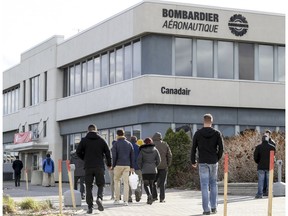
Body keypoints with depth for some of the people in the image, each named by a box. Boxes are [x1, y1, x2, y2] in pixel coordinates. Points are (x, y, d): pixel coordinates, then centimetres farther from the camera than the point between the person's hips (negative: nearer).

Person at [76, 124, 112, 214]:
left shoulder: (84, 140, 2)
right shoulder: (102, 140, 3)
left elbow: (78, 152, 1)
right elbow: (108, 153, 3)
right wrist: (109, 164, 17)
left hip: (88, 167, 0)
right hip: (99, 167, 0)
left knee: (89, 187, 6)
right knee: (101, 184, 12)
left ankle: (90, 207, 0)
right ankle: (99, 198, -17)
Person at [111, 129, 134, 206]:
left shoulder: (116, 144, -3)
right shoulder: (129, 144, 10)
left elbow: (114, 156, -8)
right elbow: (132, 156, 9)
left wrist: (113, 165, -3)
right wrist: (132, 167, 12)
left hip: (118, 165, -3)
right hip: (127, 165, 3)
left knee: (116, 180, 13)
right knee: (126, 182, 2)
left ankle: (117, 199, 9)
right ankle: (125, 200, -4)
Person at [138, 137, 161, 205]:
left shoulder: (142, 150, -1)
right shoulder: (155, 150, 4)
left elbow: (139, 160, -6)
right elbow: (158, 160, 1)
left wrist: (141, 168, 8)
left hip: (145, 170, -2)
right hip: (153, 170, 2)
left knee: (146, 185, 4)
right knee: (151, 184, 13)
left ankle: (149, 195, -24)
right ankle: (149, 199, 11)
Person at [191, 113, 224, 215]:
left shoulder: (198, 133, -1)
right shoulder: (217, 133, 0)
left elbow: (193, 148, 0)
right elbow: (221, 148, -3)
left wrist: (193, 161, 11)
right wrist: (217, 158, 12)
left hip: (202, 162, -1)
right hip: (213, 162, 1)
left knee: (204, 186, 0)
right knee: (213, 185, 15)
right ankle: (214, 207, 14)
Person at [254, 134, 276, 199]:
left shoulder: (258, 147, -3)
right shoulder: (272, 147, 0)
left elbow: (255, 157, -5)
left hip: (261, 166, -1)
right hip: (269, 166, 1)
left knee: (260, 181, 1)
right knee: (269, 181, 7)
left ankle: (260, 193, -3)